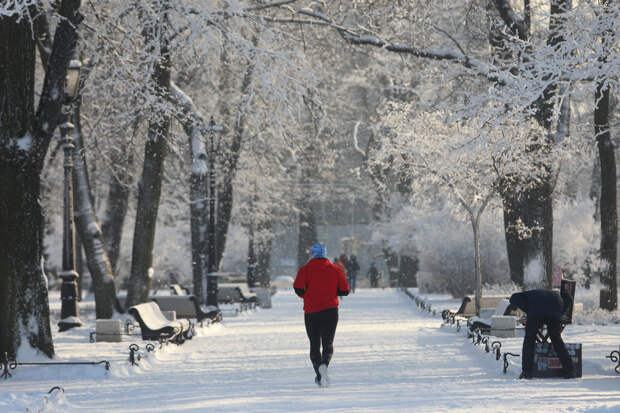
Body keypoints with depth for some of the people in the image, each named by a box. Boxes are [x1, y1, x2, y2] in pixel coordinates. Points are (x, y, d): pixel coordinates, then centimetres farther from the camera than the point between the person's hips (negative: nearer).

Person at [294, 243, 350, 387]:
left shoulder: (305, 269, 0)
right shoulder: (335, 269, 5)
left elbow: (298, 288, -14)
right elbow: (345, 290, 4)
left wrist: (306, 296, 7)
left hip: (311, 312, 0)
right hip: (330, 310, 0)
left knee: (314, 345, 12)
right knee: (328, 344, 3)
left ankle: (319, 376, 3)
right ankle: (324, 365, -29)